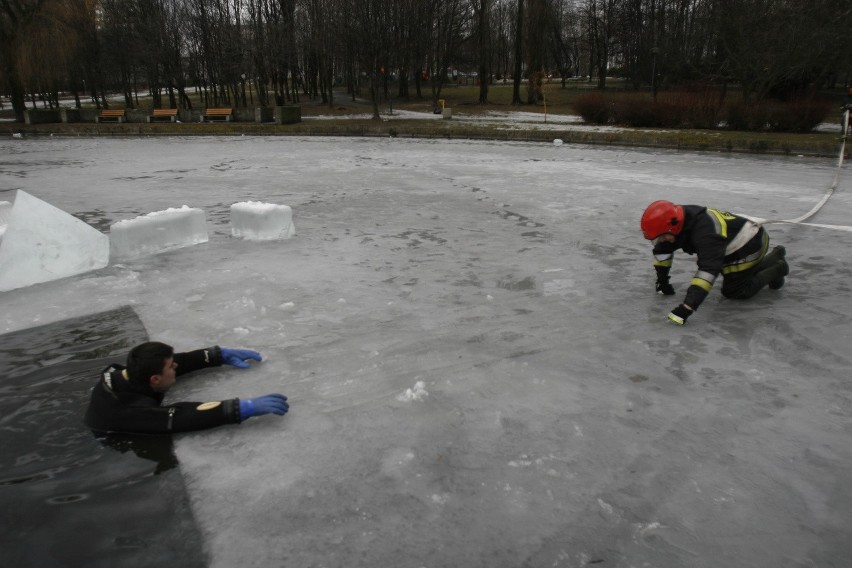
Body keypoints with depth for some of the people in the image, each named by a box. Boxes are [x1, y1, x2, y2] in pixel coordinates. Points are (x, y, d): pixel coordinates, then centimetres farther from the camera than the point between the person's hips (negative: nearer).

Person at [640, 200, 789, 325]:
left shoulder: (705, 232, -40)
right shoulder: (679, 220, -14)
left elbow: (709, 269, -48)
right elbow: (662, 249, 0)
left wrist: (686, 308, -52)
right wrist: (662, 282, 4)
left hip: (750, 245, -9)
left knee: (734, 291, -4)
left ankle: (776, 269, 9)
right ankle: (775, 257, 34)